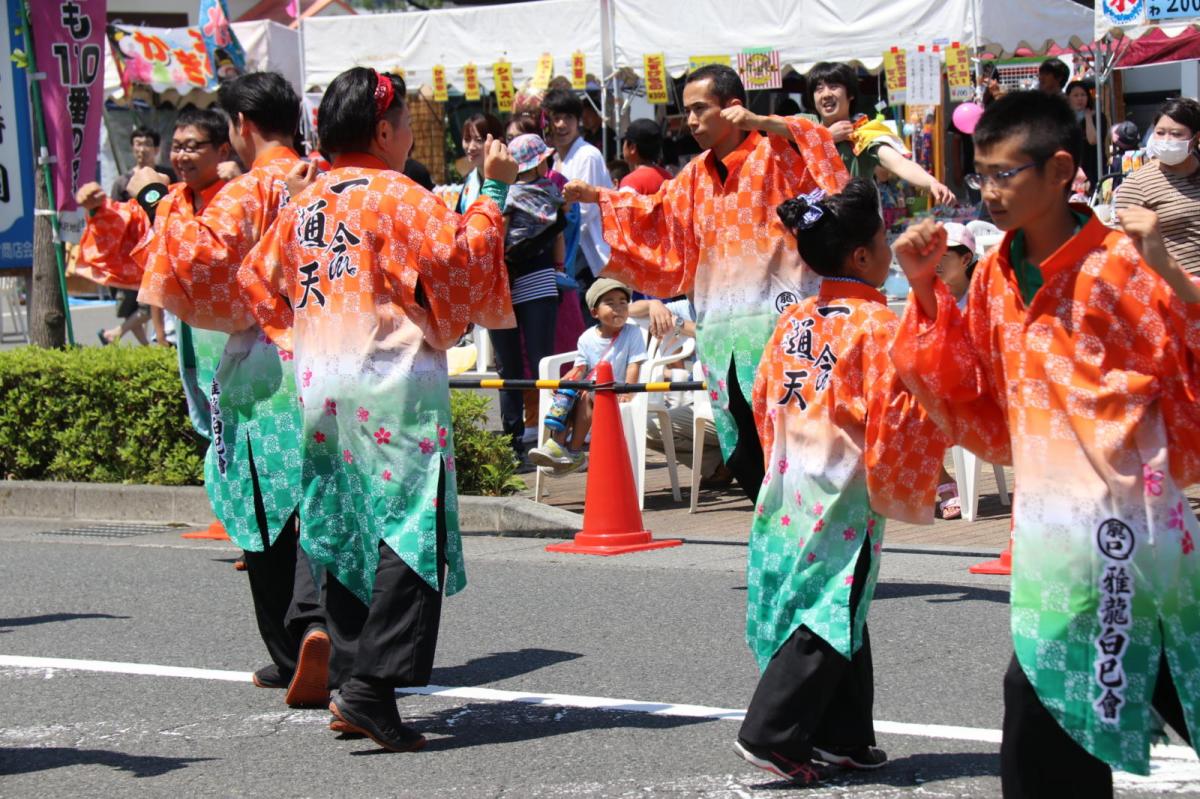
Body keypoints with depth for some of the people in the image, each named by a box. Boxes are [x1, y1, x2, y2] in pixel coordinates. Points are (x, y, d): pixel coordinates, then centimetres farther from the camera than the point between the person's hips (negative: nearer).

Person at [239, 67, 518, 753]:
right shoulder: (397, 197, -9)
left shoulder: (305, 202, 12)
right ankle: (371, 686, -16)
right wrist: (493, 193, -9)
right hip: (394, 387, -7)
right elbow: (461, 258, -18)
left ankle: (349, 675, 14)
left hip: (320, 383, 8)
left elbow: (260, 278, 20)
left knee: (347, 534, 14)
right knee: (411, 530, -7)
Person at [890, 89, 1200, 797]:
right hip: (1047, 522, 6)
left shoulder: (1122, 265, -10)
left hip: (1125, 515, -6)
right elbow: (980, 416, 15)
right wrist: (927, 293, 7)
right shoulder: (995, 276, 9)